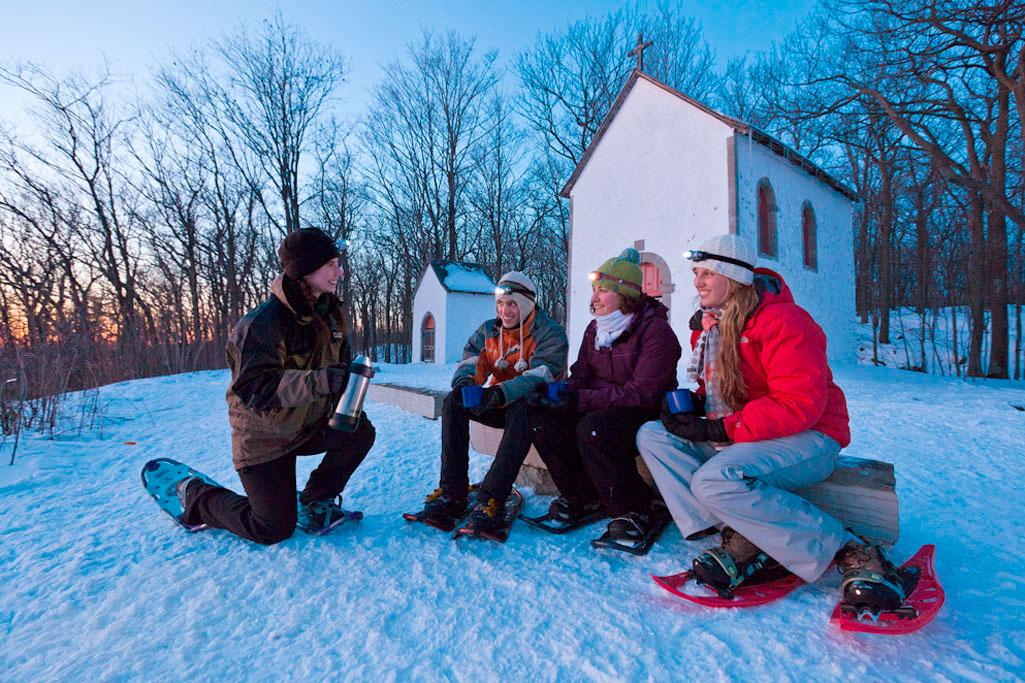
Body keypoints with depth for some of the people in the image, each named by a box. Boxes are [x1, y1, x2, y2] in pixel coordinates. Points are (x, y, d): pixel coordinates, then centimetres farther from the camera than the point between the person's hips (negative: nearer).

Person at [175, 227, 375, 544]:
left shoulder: (330, 313, -2)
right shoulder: (262, 323, -26)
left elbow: (340, 362, 12)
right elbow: (253, 388, -33)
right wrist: (317, 381, -46)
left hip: (310, 426, 6)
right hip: (264, 437, -6)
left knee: (360, 433, -17)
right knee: (274, 530, -2)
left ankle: (317, 500, 9)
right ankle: (195, 496, 23)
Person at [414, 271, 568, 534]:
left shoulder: (550, 333, -11)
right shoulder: (488, 330, 7)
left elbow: (539, 376, -25)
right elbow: (469, 362, -1)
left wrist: (501, 392, -41)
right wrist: (464, 382, -27)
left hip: (533, 406, -5)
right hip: (497, 403, 5)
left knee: (521, 409, -39)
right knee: (453, 402, -19)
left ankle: (491, 498, -38)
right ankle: (452, 493, -21)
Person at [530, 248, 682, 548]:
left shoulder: (656, 331, -16)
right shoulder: (595, 328, 8)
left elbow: (642, 393, -24)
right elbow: (580, 376, 7)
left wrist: (581, 400, -30)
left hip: (646, 414, -7)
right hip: (599, 408, 7)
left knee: (593, 428, -35)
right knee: (543, 418, -15)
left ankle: (640, 511, -14)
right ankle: (585, 496, 1)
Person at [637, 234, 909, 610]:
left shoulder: (782, 320, -17)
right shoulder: (708, 325, 9)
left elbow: (800, 405, -25)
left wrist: (718, 429, -26)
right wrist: (691, 405, -7)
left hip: (807, 438, -8)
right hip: (735, 439, 9)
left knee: (714, 480, -34)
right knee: (652, 435, -8)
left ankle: (849, 553, -16)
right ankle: (740, 542, -17)